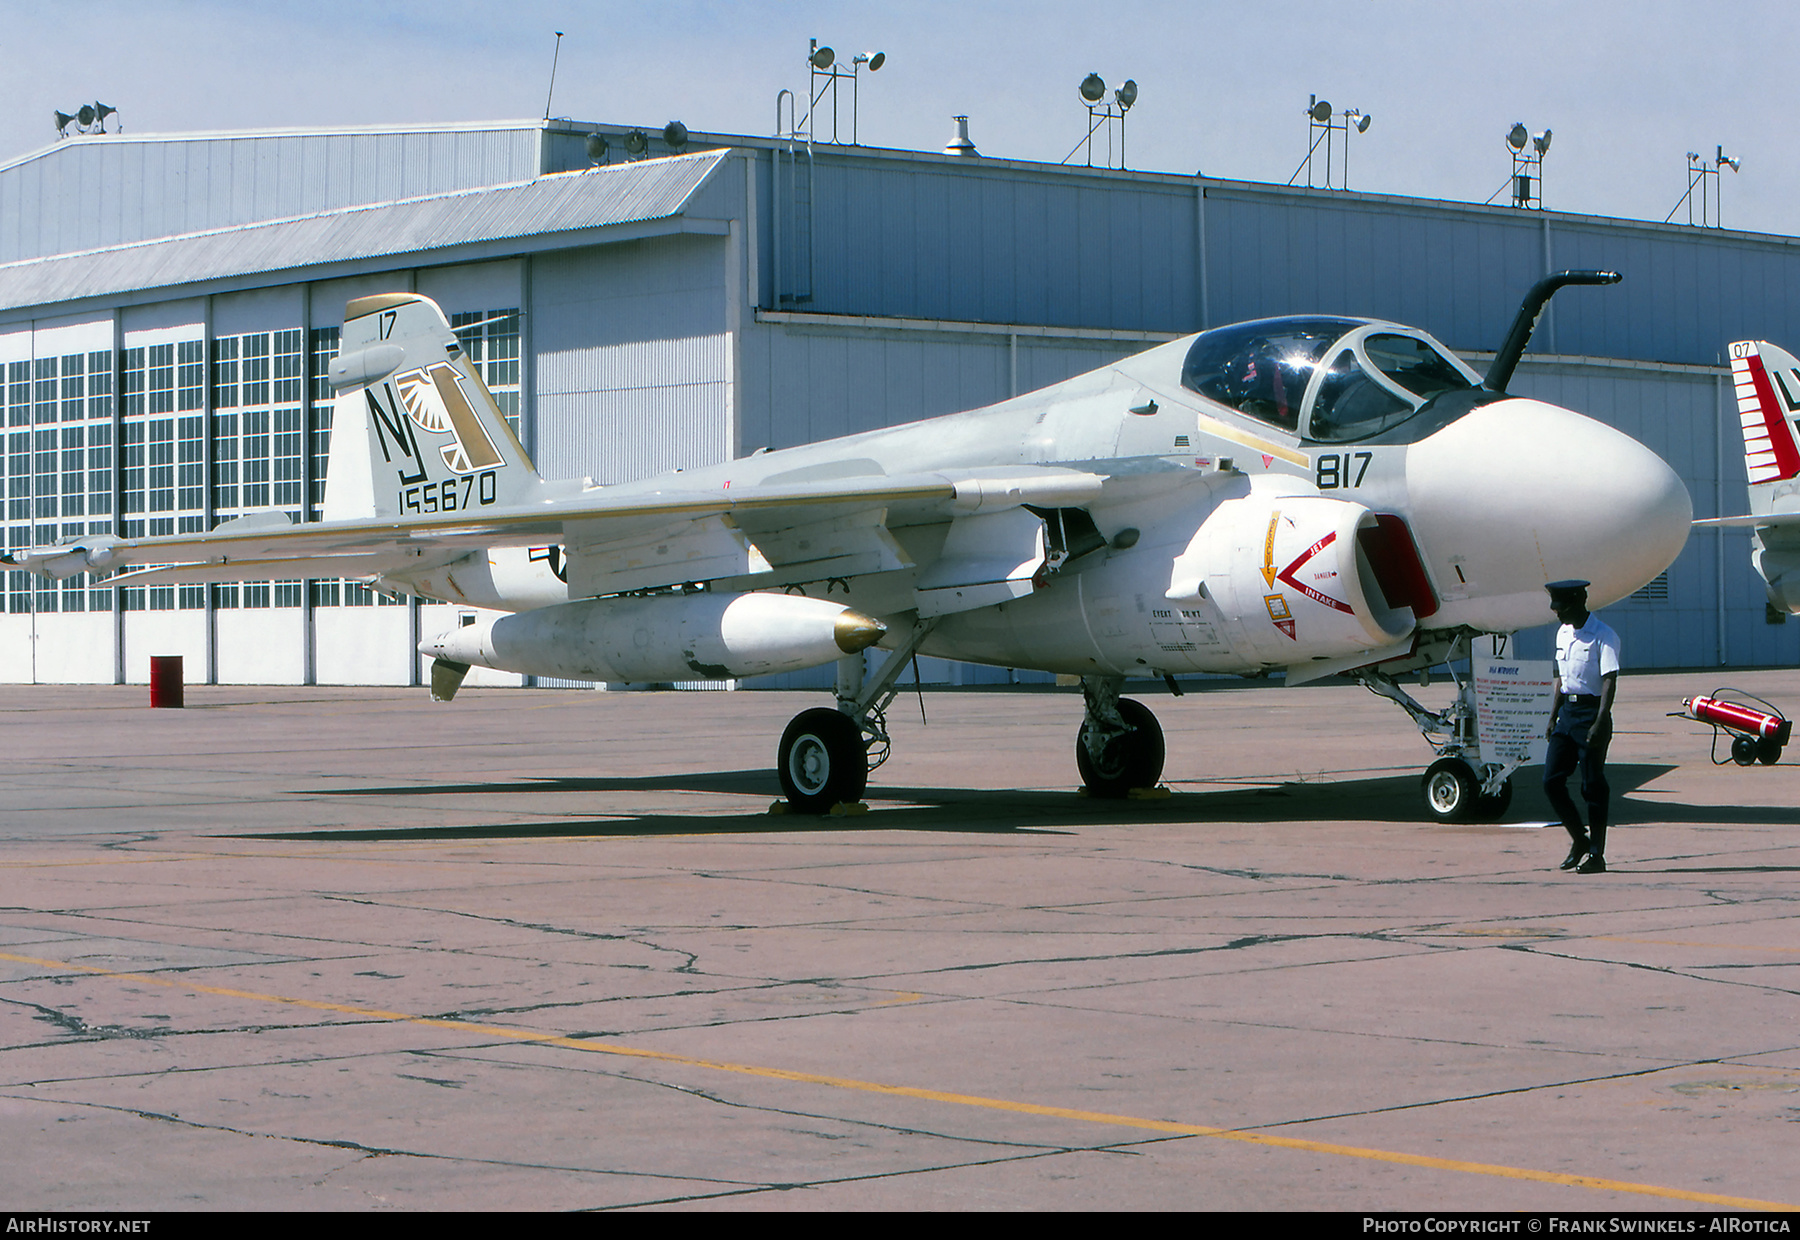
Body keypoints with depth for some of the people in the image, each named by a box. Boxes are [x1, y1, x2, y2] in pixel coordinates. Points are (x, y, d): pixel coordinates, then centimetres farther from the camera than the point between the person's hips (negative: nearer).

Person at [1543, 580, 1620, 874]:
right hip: (1567, 711, 7)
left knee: (1593, 785, -3)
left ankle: (1596, 854, 4)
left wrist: (1600, 723, -24)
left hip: (1591, 711, -7)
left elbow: (1609, 681, -17)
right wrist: (1553, 717, 15)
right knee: (1552, 781, 3)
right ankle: (1579, 840, 19)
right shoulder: (1563, 634, 13)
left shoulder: (1603, 636, -12)